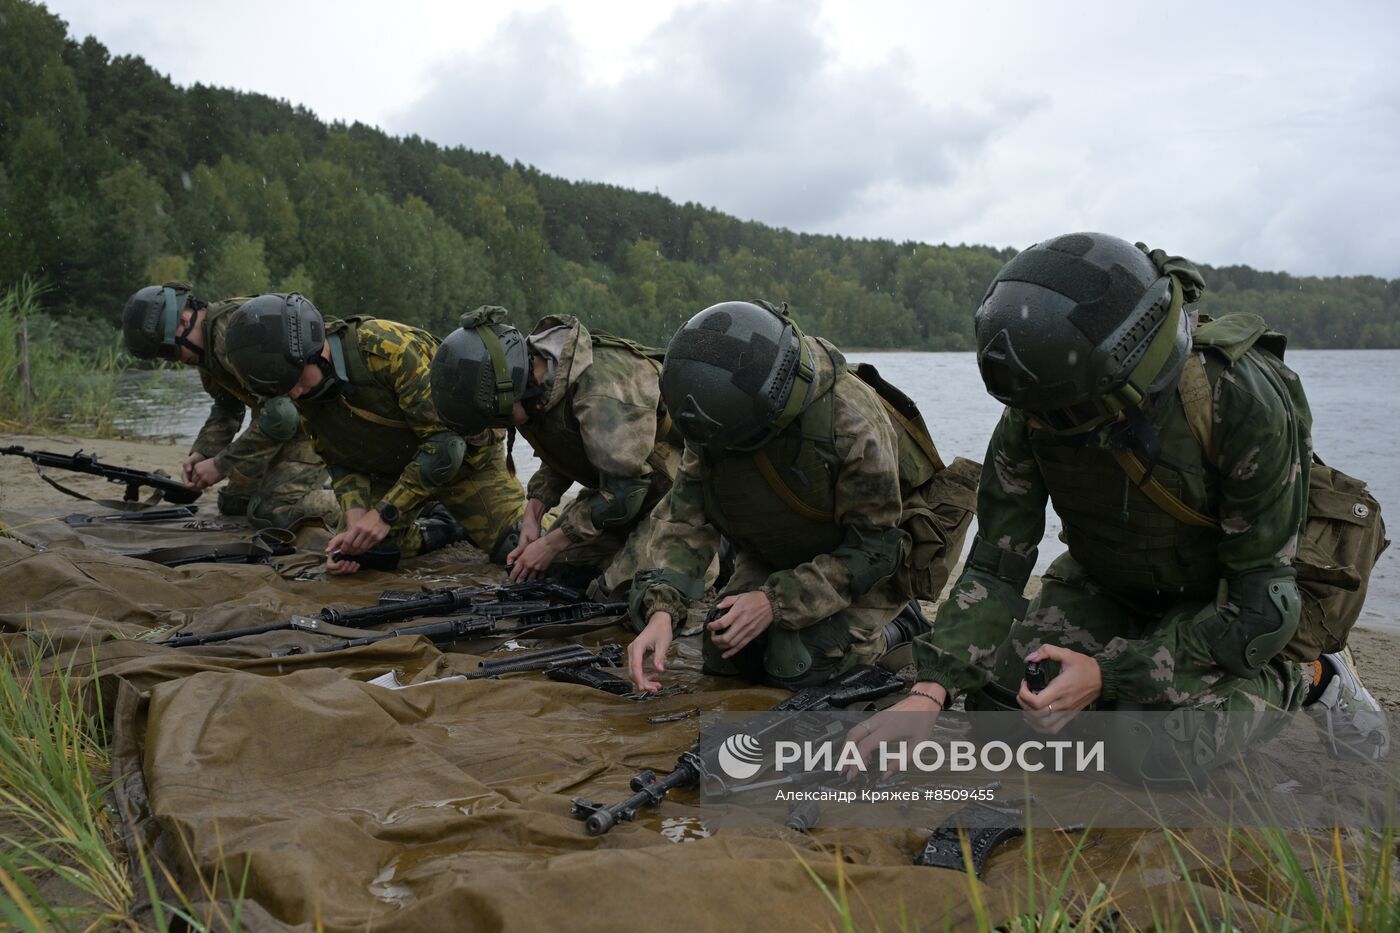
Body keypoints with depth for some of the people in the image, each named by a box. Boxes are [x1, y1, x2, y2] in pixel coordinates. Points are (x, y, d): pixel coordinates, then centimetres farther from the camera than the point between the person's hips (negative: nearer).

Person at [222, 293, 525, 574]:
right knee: (354, 554, -11)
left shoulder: (390, 347, -35)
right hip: (390, 471, 5)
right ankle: (434, 536, 16)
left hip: (464, 456, -5)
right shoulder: (303, 392, -12)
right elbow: (342, 463, -4)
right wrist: (355, 522, -24)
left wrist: (385, 513, -33)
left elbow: (447, 438, -33)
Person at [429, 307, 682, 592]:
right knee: (559, 566, 4)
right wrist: (533, 515, -6)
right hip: (618, 482, 8)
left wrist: (551, 544, -19)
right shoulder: (535, 385, -8)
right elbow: (558, 457, 10)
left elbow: (624, 491, -28)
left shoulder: (597, 388, -34)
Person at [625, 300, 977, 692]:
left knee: (795, 664, -22)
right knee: (724, 656, -7)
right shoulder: (717, 412, -21)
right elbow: (687, 517, -19)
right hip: (780, 552, 6)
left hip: (875, 557, -6)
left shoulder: (852, 423, -37)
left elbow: (875, 547, -29)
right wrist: (661, 608, -35)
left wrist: (775, 602, -36)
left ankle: (897, 627, 6)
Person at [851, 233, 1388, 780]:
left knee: (1160, 753, -27)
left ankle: (1303, 681, 3)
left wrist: (1109, 673, -34)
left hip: (1222, 598, -4)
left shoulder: (1245, 405, -33)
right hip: (1107, 585, 4)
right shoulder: (1033, 412, -21)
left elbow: (1262, 605, -29)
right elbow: (995, 567, -17)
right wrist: (930, 690, -31)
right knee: (996, 698, -12)